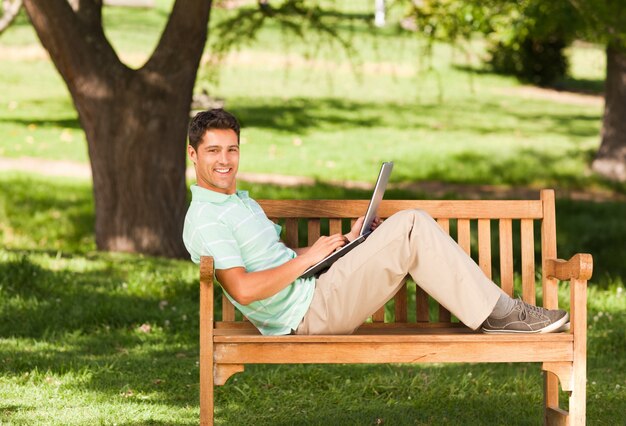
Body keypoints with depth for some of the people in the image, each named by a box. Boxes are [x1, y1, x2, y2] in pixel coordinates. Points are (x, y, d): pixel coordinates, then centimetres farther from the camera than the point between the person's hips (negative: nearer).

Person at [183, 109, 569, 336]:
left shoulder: (240, 202, 20)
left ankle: (497, 311, -2)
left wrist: (345, 243, 12)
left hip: (315, 297, 10)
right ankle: (498, 312, -11)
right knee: (410, 229, -16)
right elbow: (243, 289, -24)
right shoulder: (205, 219, -13)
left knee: (411, 225, 3)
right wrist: (307, 259, -15)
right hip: (308, 311, -10)